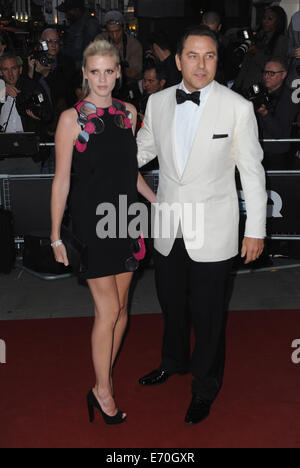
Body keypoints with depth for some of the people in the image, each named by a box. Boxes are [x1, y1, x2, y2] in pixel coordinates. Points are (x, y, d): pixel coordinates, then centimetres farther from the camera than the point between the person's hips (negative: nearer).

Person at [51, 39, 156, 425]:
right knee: (107, 309, -3)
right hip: (91, 222, -5)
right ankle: (102, 390, 15)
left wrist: (155, 199, 14)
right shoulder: (72, 118, -7)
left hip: (124, 219, 5)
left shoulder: (128, 113, 7)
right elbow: (62, 180, -7)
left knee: (120, 307, 11)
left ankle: (106, 375, 30)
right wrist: (56, 235, -7)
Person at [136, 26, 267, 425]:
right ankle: (174, 361, 50)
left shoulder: (237, 107, -11)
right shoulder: (158, 102, 1)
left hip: (212, 233, -4)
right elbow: (143, 149, 17)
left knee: (207, 315, 8)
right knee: (171, 303, 22)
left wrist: (256, 230, -7)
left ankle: (205, 388, 33)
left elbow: (252, 171, -7)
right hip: (167, 229, 4)